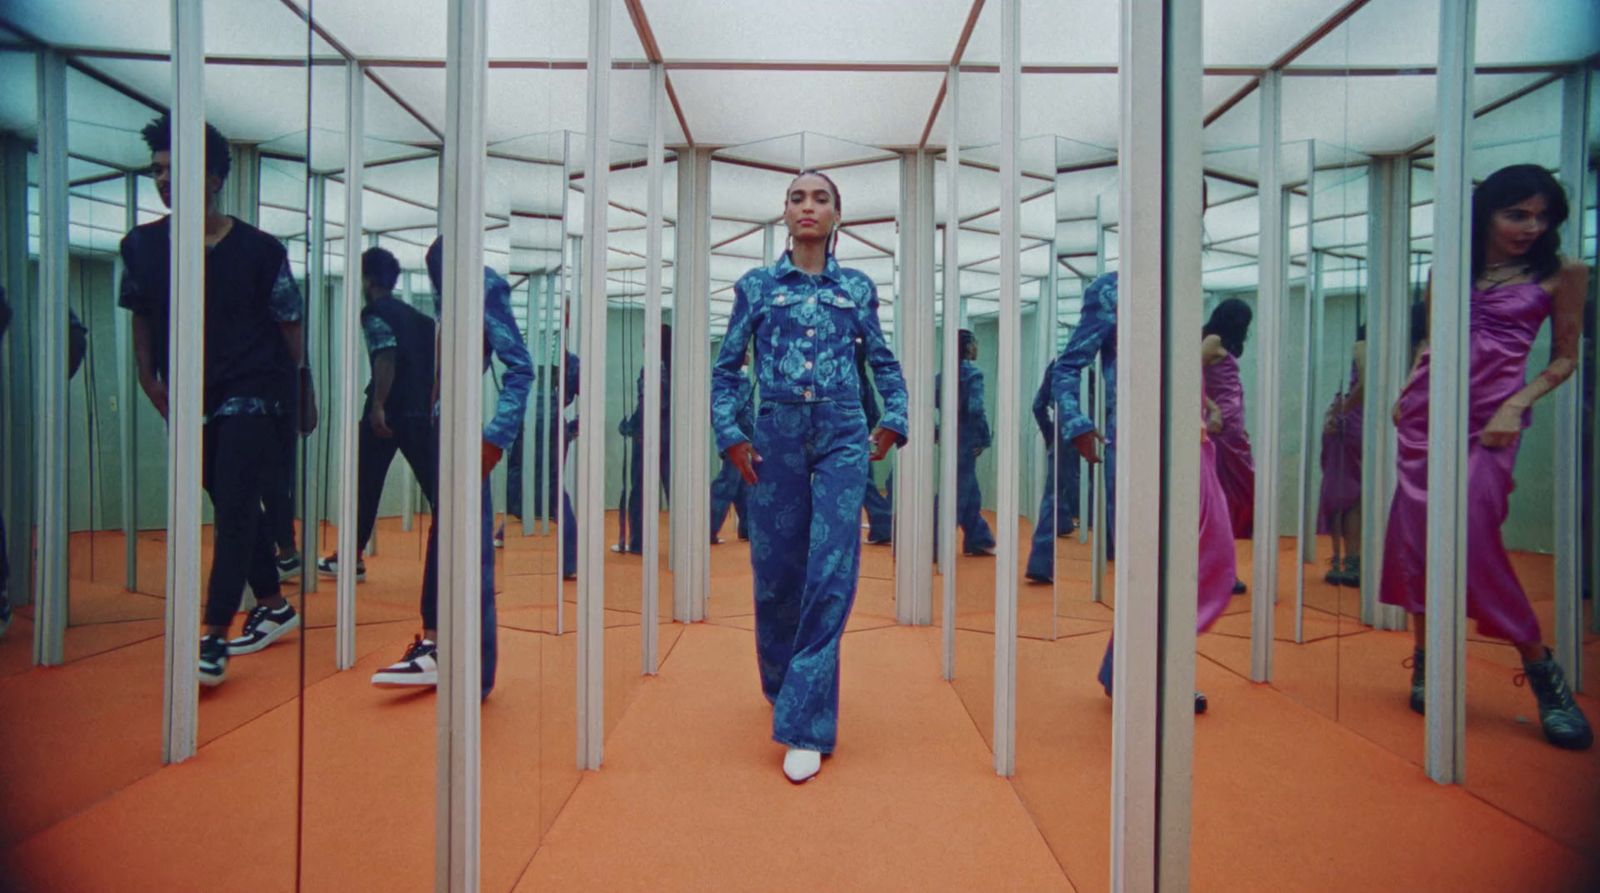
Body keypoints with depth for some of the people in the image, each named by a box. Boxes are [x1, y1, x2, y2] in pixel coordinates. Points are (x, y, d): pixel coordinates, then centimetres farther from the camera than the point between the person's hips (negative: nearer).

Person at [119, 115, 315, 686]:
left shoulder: (258, 250, -8)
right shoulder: (142, 246, 3)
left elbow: (290, 327, -3)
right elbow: (141, 316, 15)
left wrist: (304, 397, 1)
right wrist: (149, 376, 4)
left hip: (256, 394, -5)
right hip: (189, 398, 6)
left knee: (234, 510, -10)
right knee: (233, 508, 14)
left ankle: (214, 640, -7)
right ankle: (274, 606, 30)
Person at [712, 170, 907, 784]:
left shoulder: (858, 289, 10)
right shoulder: (756, 286, 8)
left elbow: (886, 364, 16)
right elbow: (726, 368, 9)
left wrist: (893, 423, 1)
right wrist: (730, 436, -2)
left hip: (842, 439, 0)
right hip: (777, 437, 1)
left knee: (831, 574, -8)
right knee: (776, 571, 7)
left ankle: (806, 725, -1)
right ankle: (781, 684, 33)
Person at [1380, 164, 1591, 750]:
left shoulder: (1562, 273, 6)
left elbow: (1565, 358, 7)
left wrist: (1518, 404, -9)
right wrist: (1406, 392, 8)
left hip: (1492, 413, -3)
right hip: (1428, 408, 3)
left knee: (1472, 536, -14)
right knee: (1415, 533, -2)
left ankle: (1543, 672, 4)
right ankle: (1424, 659, 10)